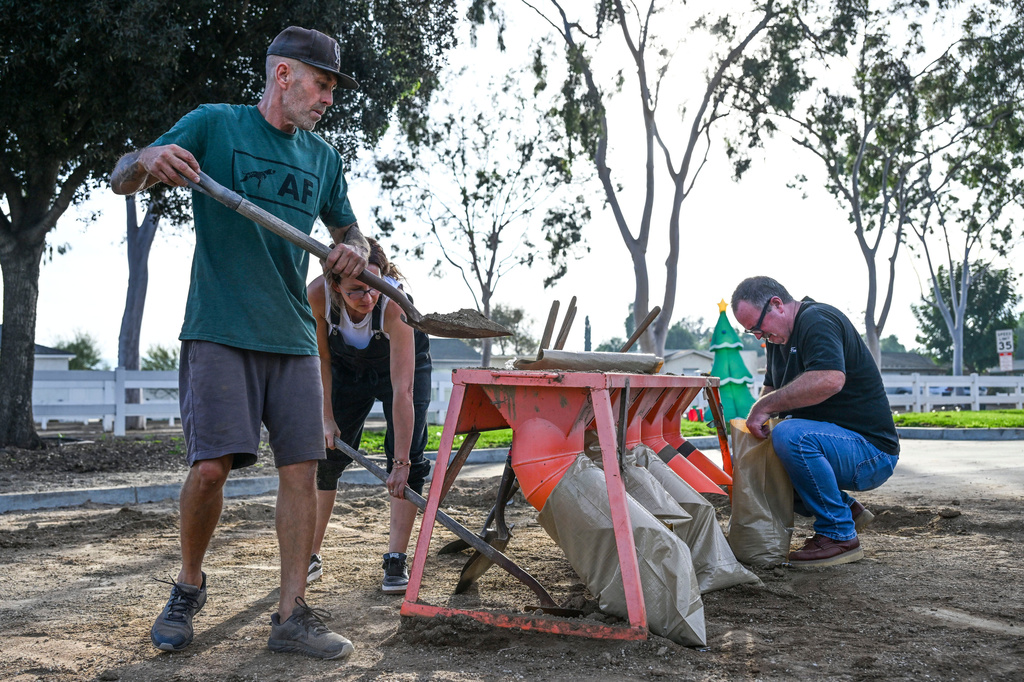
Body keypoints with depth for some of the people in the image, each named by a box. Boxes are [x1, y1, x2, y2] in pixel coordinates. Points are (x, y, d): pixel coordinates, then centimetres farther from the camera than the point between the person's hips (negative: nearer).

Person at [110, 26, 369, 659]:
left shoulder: (323, 156, 15)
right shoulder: (215, 124, 2)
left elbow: (350, 231, 25)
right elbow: (121, 179, 0)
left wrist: (355, 251, 0)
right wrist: (149, 160, -25)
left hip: (294, 338, 5)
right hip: (220, 330, -4)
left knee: (302, 468, -2)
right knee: (212, 465, -12)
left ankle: (292, 616, 6)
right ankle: (189, 588, 15)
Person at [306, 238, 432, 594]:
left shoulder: (394, 301, -41)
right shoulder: (317, 294, -32)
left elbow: (402, 391, -42)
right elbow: (321, 358, -13)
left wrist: (401, 462, -42)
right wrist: (327, 417, -13)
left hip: (402, 360, -3)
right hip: (347, 364, 3)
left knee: (408, 460, -14)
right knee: (326, 454, 2)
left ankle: (395, 560, -8)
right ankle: (311, 555, 15)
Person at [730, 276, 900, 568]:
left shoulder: (818, 320, -18)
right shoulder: (779, 336, 13)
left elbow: (831, 379, -37)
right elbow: (772, 388, 23)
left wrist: (765, 405, -28)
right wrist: (754, 419, 0)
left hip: (871, 451, -10)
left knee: (790, 435, -34)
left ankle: (840, 535, -19)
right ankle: (846, 510, 12)